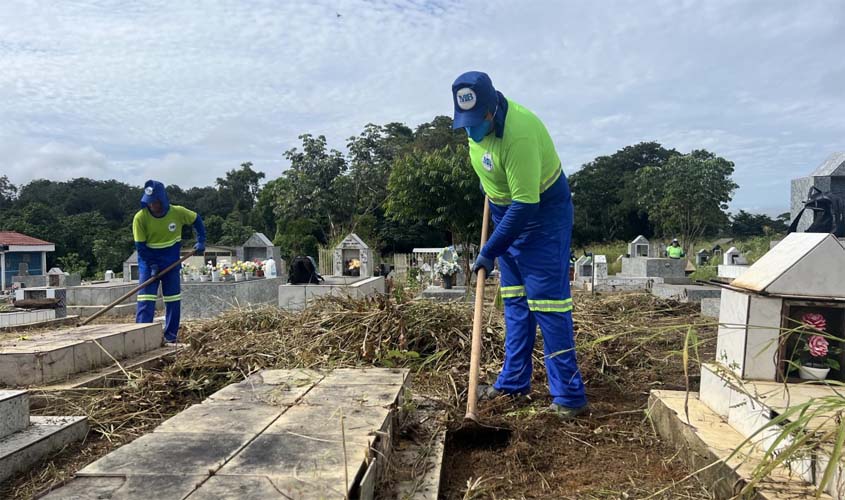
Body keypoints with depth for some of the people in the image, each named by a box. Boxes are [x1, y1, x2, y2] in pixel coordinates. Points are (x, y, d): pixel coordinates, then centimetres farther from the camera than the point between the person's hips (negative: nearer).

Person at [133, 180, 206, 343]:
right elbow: (140, 246, -12)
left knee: (173, 300, 5)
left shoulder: (178, 212, -14)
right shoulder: (140, 217, -18)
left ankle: (171, 336, 16)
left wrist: (201, 241, 0)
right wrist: (152, 264, -18)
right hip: (148, 261, -2)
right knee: (146, 299, -9)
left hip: (171, 262, 2)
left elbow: (197, 220, 6)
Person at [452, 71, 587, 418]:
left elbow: (526, 204, -31)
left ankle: (569, 395, -2)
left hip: (543, 211, -8)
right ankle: (514, 382, 21)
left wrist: (490, 252, -27)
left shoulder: (519, 133, -32)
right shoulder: (477, 117, -6)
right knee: (514, 299, 11)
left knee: (547, 299, -10)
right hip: (507, 210, 9)